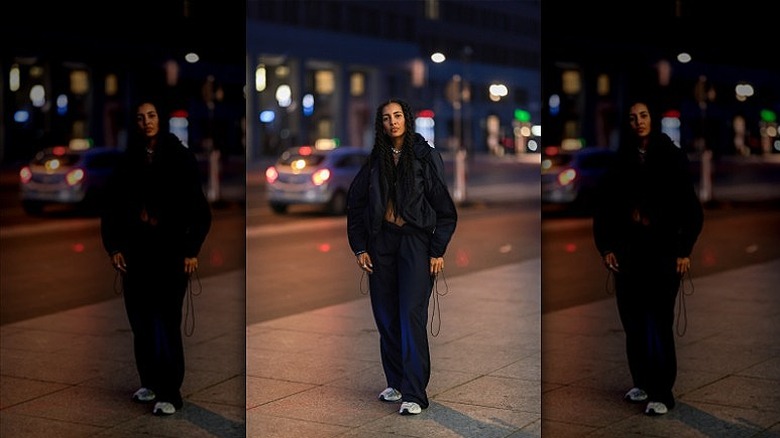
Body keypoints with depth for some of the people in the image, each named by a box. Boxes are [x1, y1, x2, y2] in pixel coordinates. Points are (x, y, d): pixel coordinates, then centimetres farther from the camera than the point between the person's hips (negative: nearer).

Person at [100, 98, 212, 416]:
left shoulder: (180, 158, -2)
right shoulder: (128, 161, 7)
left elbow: (199, 208, -3)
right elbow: (111, 208, 11)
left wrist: (191, 250, -7)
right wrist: (113, 247, 2)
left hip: (170, 251, -4)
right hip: (136, 252, 4)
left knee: (167, 323, -7)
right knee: (140, 322, 6)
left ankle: (170, 394, -3)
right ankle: (150, 382, 21)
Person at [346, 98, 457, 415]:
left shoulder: (426, 157, 0)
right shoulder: (374, 161, 9)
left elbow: (443, 206, -1)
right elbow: (355, 204, 13)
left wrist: (437, 250, -6)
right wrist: (359, 247, 5)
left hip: (415, 241, -4)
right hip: (381, 242, 4)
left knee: (412, 315, -11)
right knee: (386, 316, 6)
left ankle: (414, 394, -11)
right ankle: (396, 383, 18)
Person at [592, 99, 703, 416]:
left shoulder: (672, 158, -1)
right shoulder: (620, 162, 7)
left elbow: (691, 208, -2)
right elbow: (603, 209, 11)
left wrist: (684, 250, -6)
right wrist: (605, 248, 3)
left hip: (663, 253, -3)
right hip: (628, 253, 3)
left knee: (659, 325, -6)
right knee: (633, 324, 5)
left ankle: (662, 394, -2)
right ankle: (642, 383, 20)